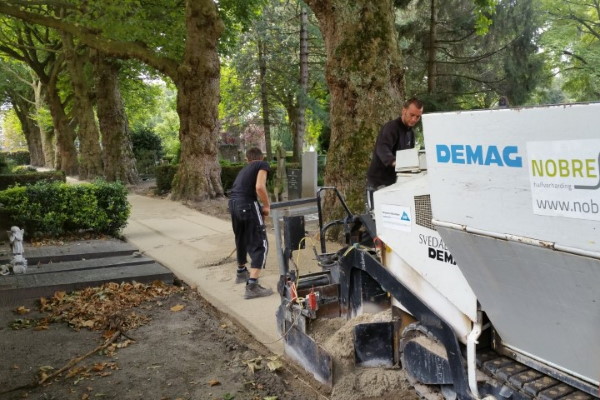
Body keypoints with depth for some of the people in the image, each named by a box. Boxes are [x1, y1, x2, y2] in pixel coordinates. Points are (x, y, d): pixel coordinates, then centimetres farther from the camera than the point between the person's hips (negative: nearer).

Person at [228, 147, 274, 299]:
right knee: (260, 244, -3)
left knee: (241, 240, 27)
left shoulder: (244, 169, 27)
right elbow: (259, 187, -13)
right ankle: (252, 286, -11)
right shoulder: (263, 164, 4)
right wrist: (267, 206, 1)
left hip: (233, 204, 8)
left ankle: (241, 272, 46)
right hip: (247, 204, -8)